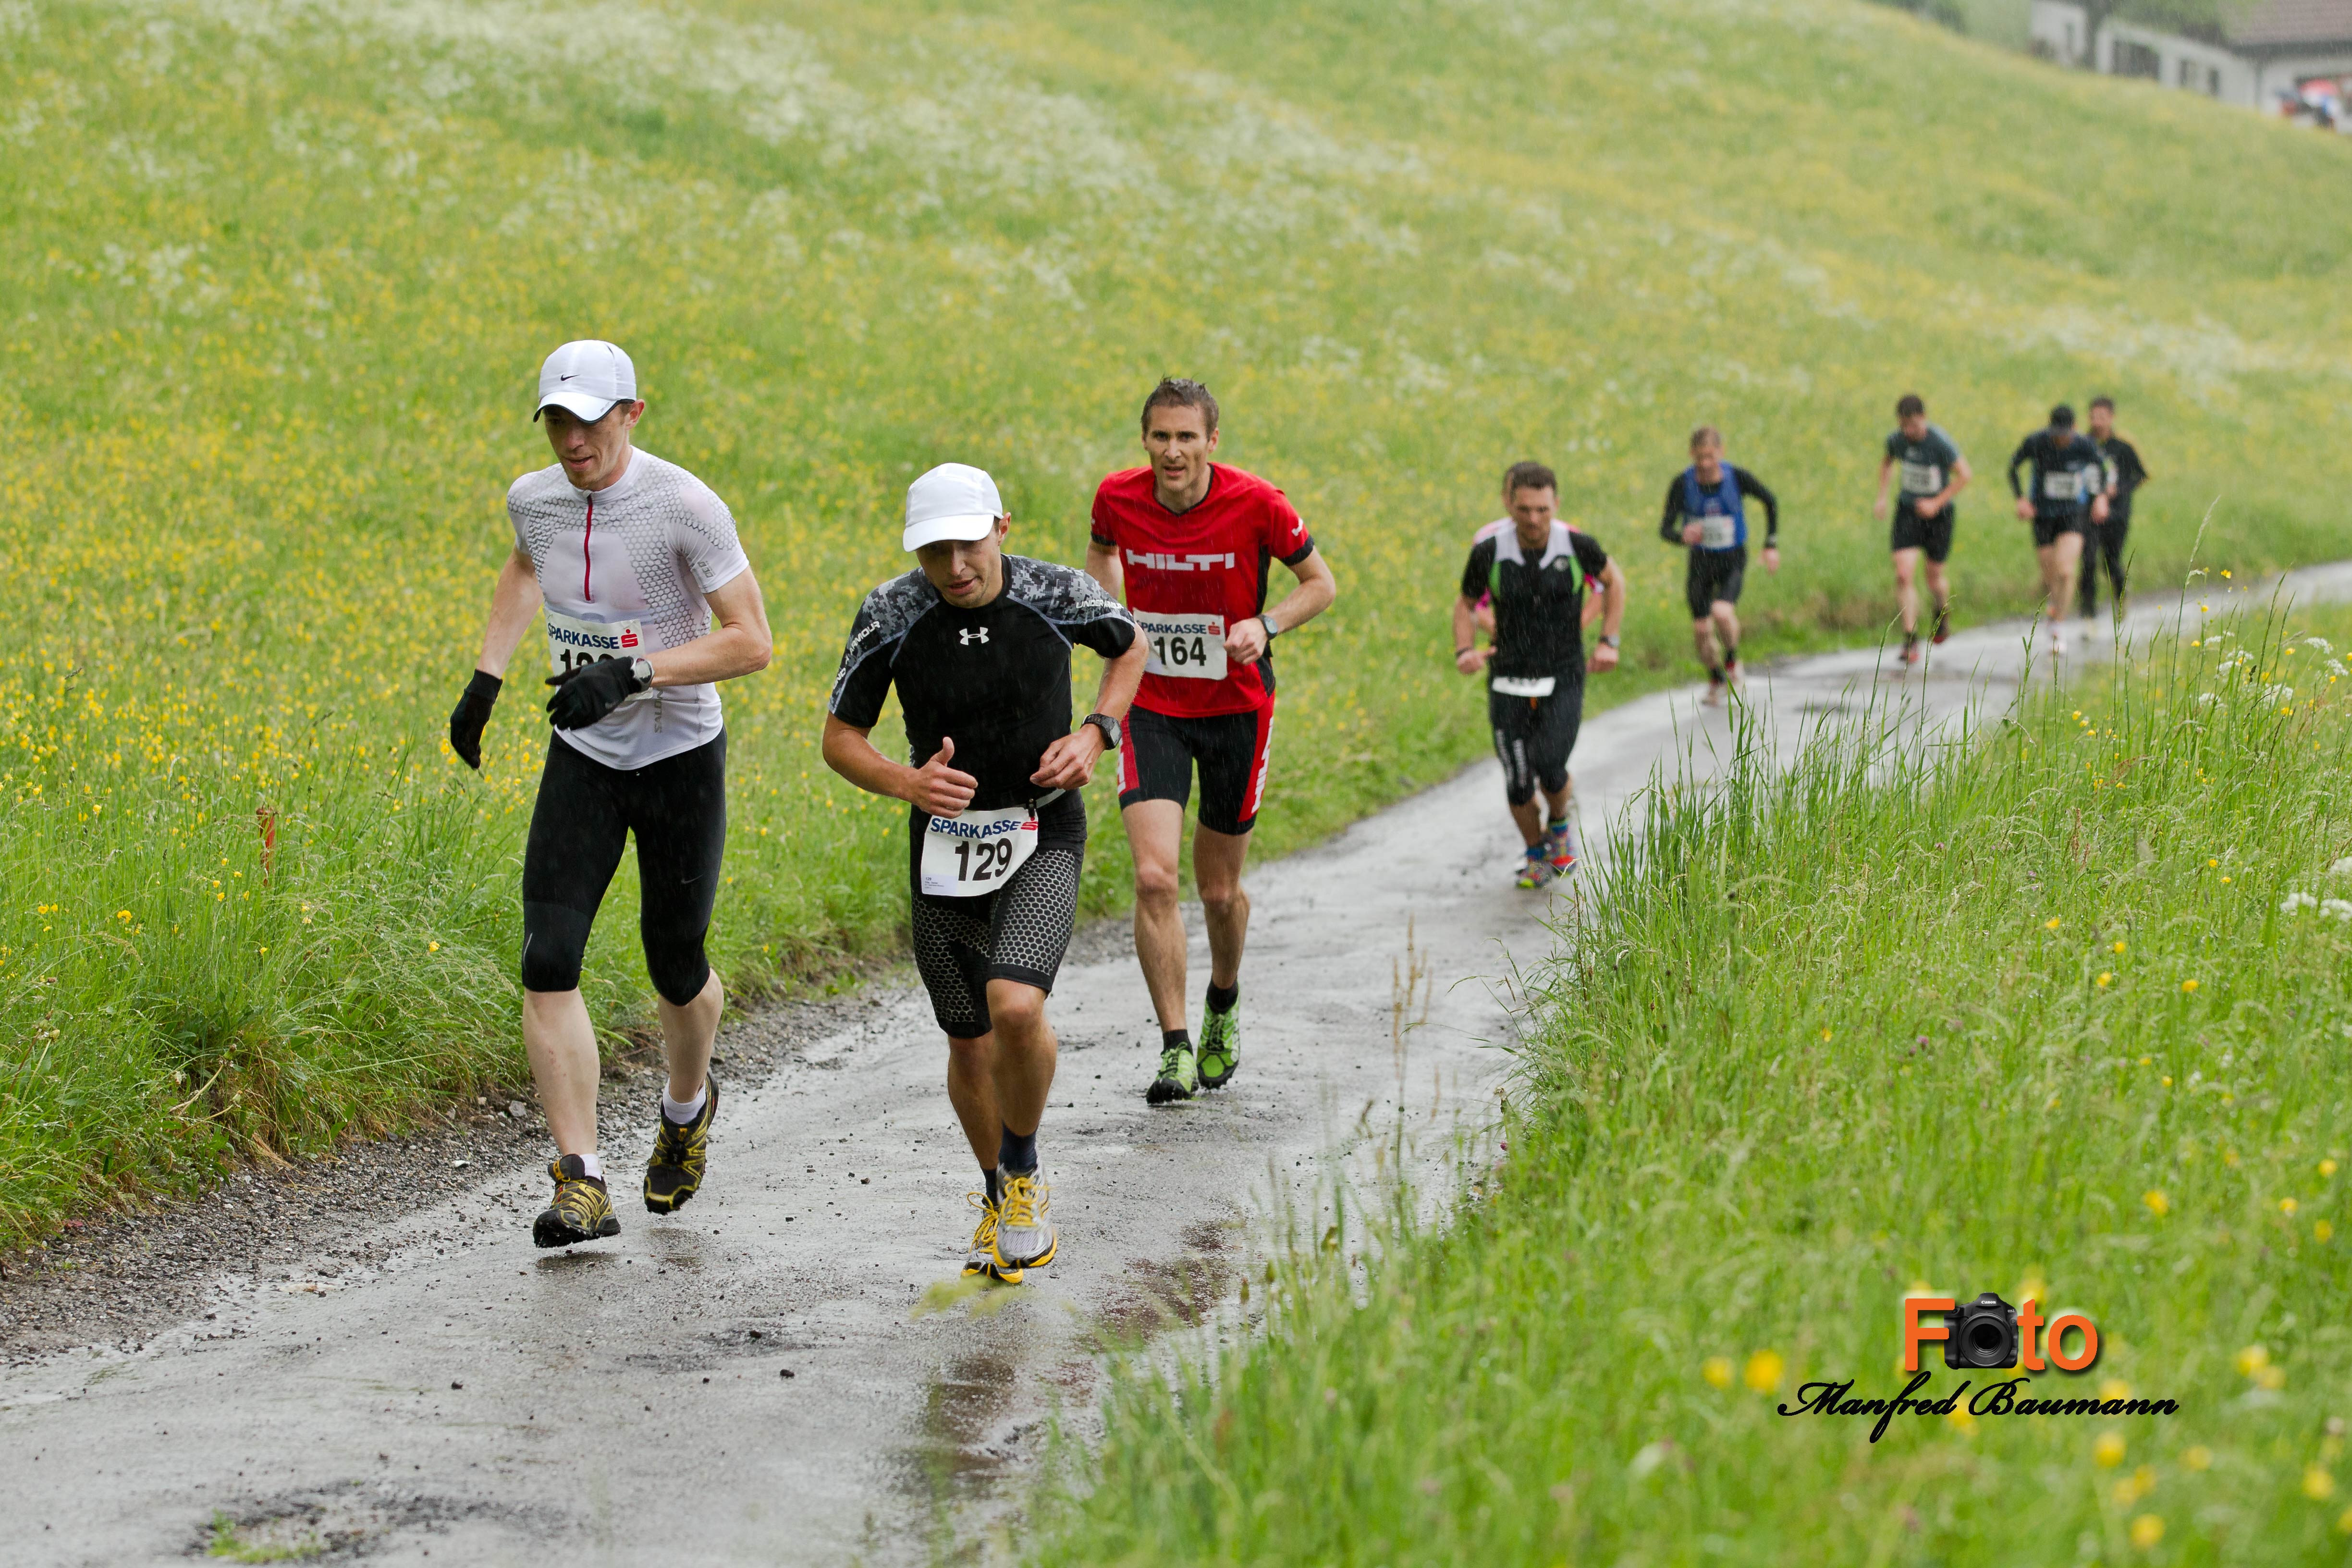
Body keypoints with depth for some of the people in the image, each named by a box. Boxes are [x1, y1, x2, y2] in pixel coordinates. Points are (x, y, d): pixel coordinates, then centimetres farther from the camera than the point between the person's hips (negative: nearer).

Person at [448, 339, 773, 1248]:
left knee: (674, 966, 10)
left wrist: (632, 672, -31)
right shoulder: (534, 499, -3)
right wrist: (485, 677, 13)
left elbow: (753, 643, -20)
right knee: (547, 966, -13)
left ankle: (688, 1104, 44)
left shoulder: (685, 508, -20)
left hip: (680, 757, -4)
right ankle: (582, 1185, -11)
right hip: (582, 761, 4)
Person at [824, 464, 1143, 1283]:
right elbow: (840, 737, -3)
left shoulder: (1059, 594, -13)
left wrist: (1095, 734, -7)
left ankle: (1025, 1176, 3)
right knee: (970, 1045, 9)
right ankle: (1001, 1200, 35)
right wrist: (906, 782, -22)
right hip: (944, 840, 2)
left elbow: (1130, 647, 10)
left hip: (1043, 835, -2)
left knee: (1016, 1008, -24)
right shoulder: (890, 615, -13)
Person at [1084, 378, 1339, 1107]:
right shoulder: (1118, 498, -9)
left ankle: (1224, 1001, 42)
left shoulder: (1257, 505, -16)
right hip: (1152, 709, 1)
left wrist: (1267, 626, -21)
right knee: (1154, 878, -16)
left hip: (1237, 709, -1)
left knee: (1220, 891, 10)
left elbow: (1320, 583, -3)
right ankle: (1176, 1049, -8)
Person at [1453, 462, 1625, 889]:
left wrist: (1609, 641, 2)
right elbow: (1466, 604, 7)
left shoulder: (1577, 546, -12)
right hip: (1508, 682, 1)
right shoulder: (1489, 552, -12)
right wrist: (1465, 651, -11)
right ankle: (1537, 855, 28)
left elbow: (1613, 579, 10)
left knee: (1550, 769, -16)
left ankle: (1561, 824, 20)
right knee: (1518, 784, -1)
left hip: (1563, 681, -1)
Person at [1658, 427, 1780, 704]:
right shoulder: (1683, 484, -17)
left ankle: (1732, 658, 6)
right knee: (1701, 630, 2)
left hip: (1733, 559, -2)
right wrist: (1682, 536, -41)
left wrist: (1771, 545, 0)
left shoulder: (1737, 478, -17)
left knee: (1722, 612, -26)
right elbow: (1665, 529, -17)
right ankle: (1716, 678, 32)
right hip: (1700, 561, 2)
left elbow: (1770, 502, 2)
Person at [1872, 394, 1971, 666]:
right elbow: (1887, 462, 15)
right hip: (1907, 511, 2)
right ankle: (1910, 640, -9)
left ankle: (1943, 611, 48)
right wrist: (1882, 497, 6)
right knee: (1904, 576, -13)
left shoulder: (1940, 442, -21)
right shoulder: (1896, 440, -8)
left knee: (1934, 577, 12)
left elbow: (1965, 475, -13)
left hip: (1938, 514, -2)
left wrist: (1937, 503, -17)